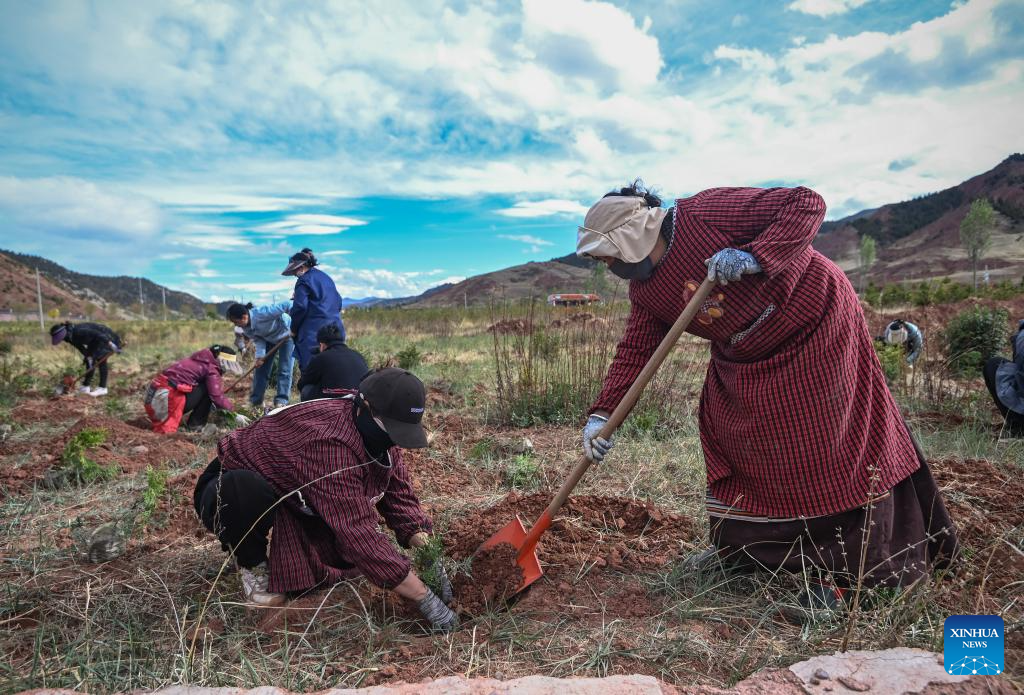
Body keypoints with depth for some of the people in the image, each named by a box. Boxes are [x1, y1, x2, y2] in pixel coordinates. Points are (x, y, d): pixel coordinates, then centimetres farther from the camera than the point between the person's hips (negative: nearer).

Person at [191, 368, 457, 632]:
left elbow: (400, 496, -8)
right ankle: (253, 564, -9)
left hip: (298, 500, 7)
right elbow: (357, 532, -43)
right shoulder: (329, 441, -41)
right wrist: (424, 598, -40)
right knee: (247, 490, -40)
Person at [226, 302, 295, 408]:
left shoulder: (262, 313, -37)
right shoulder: (246, 327, -13)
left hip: (286, 335, -7)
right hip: (269, 339, 7)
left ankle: (281, 401, -4)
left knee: (284, 370, -10)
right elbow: (258, 339, -12)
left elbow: (286, 305, -40)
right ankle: (255, 401, 15)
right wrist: (260, 355, -27)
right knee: (261, 368, 6)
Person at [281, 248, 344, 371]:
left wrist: (294, 329, 0)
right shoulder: (326, 277, 18)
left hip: (313, 333, -8)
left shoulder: (304, 280, -6)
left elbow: (300, 308, -12)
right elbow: (338, 302, 21)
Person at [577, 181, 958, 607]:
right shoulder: (644, 289, -4)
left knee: (823, 447, -7)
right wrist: (601, 414, -16)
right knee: (727, 444, 9)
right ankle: (739, 549, 28)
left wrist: (754, 258, -40)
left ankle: (845, 570, 7)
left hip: (815, 326, -7)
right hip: (743, 362, 8)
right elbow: (634, 350, -5)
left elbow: (806, 203, -25)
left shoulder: (707, 213, -27)